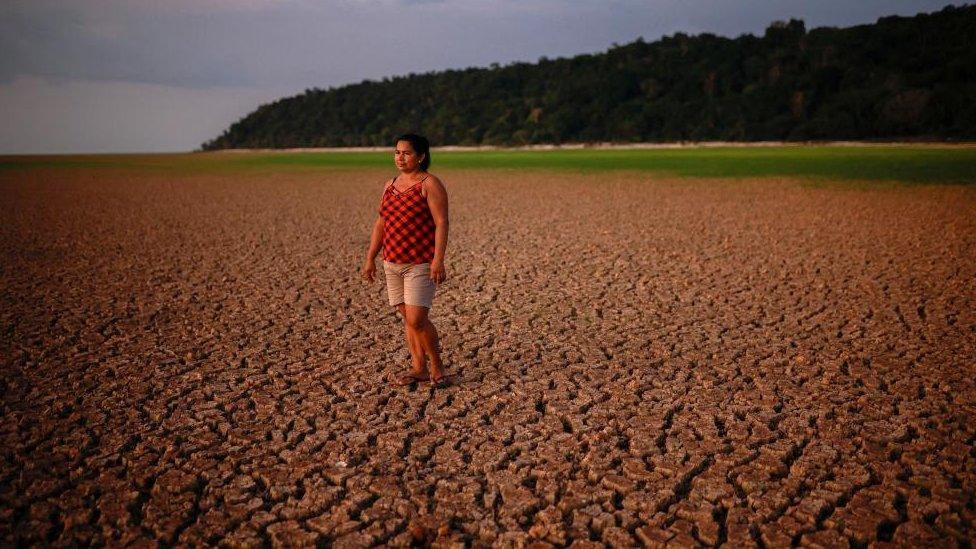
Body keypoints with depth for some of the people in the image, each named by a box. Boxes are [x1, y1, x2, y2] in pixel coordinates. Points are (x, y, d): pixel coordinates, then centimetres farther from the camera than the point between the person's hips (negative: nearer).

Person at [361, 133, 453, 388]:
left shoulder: (430, 184, -8)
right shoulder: (391, 185, 13)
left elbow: (441, 223, -14)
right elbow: (380, 224, 16)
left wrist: (438, 260, -22)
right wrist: (370, 259, 13)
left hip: (421, 264, -7)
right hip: (393, 263, 7)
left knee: (416, 319, -11)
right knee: (407, 318, 10)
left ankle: (437, 366, 10)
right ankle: (419, 368, 20)